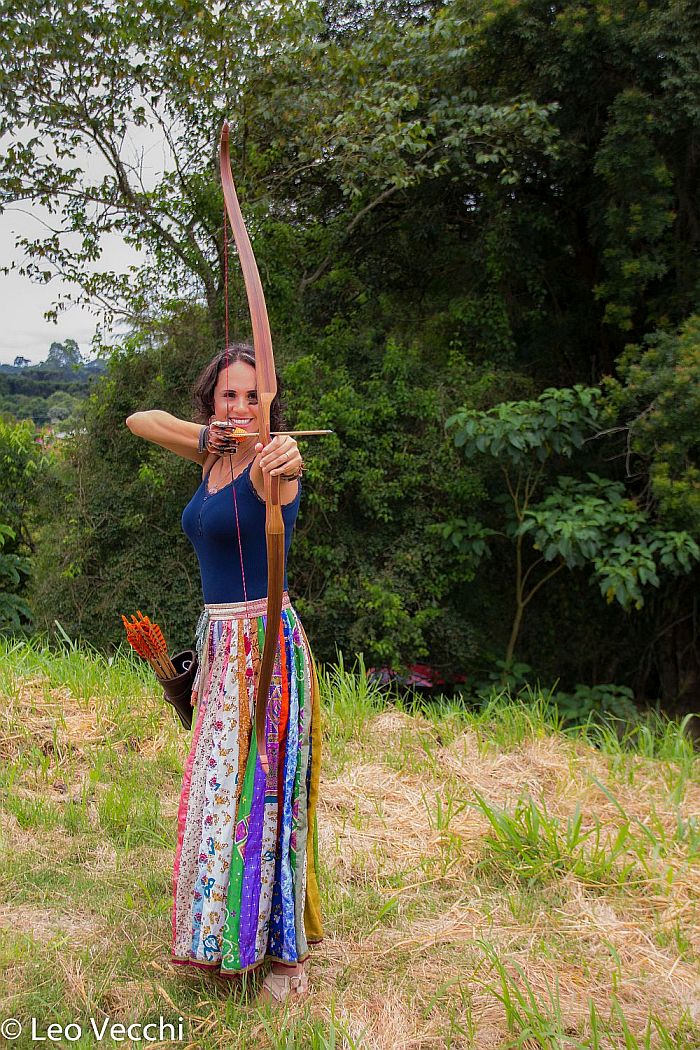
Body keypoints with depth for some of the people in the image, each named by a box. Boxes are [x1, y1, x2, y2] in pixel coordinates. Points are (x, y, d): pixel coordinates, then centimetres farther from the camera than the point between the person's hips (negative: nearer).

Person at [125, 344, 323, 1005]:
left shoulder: (271, 457, -15)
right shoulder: (213, 455, 8)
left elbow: (282, 466, -40)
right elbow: (140, 420, 14)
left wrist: (283, 458, -66)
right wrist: (206, 435, -5)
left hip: (265, 640, -8)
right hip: (220, 641, 8)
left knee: (260, 791, -3)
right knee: (219, 790, 17)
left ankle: (287, 951, 11)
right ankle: (228, 931, 35)